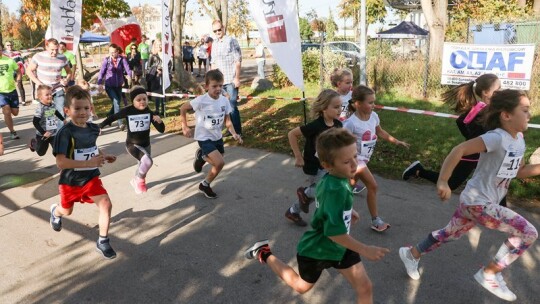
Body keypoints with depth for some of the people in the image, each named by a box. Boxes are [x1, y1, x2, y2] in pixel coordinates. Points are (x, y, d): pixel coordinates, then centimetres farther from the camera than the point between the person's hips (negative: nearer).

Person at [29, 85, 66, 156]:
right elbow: (35, 122, -24)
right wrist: (43, 133, -25)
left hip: (54, 134, 5)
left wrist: (63, 119, 32)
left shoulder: (53, 105, -3)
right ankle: (33, 142, 48)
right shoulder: (40, 108, -23)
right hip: (42, 135, -5)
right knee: (41, 152, 20)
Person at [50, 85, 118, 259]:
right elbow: (61, 162, -32)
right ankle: (55, 212, 62)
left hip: (91, 177, 3)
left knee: (106, 204, -16)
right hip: (70, 180, -3)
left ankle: (103, 242, 0)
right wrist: (89, 163, -38)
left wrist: (104, 156, -3)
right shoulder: (65, 133, -25)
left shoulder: (94, 129, -7)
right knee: (67, 211, 22)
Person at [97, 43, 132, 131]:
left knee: (117, 103, 15)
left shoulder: (122, 59, -5)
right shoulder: (106, 60, -5)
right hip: (109, 86, -3)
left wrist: (129, 76, -38)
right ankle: (120, 123, -18)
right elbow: (101, 72, -4)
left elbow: (127, 69, -17)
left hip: (119, 86, 3)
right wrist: (100, 83, -16)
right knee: (116, 102, -16)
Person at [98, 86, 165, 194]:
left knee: (143, 166, 20)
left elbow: (161, 130, -10)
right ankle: (139, 180, 2)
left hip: (145, 144, 4)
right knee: (147, 161, -27)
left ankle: (136, 180, 54)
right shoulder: (128, 111, -16)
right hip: (132, 144, -4)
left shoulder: (149, 113, -11)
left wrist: (159, 121, -29)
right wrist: (100, 126, 2)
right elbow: (113, 117, 0)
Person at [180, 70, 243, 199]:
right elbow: (183, 108, -8)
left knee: (217, 163, 12)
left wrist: (234, 134, -16)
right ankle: (205, 184, 7)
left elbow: (227, 120, -1)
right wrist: (185, 127, -7)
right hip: (204, 137, -6)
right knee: (220, 163, -19)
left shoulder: (224, 101, -6)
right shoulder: (201, 100, -21)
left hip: (217, 137, 6)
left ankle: (202, 156, 42)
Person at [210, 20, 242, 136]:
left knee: (232, 107, -5)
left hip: (231, 80, -6)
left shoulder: (231, 41, -5)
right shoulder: (214, 44, 13)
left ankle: (237, 132, 4)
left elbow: (238, 61, -9)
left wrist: (237, 78, -14)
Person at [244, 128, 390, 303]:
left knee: (365, 288, 5)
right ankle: (264, 254, 38)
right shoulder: (336, 189, -37)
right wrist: (364, 250, -29)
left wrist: (347, 212, 12)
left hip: (339, 247, 7)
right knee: (302, 287, 22)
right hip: (316, 250, -7)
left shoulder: (331, 178, -9)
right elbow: (334, 232, -35)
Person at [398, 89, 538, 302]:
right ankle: (489, 275, 5)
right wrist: (442, 181, -36)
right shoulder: (496, 138, -24)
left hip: (476, 201, 9)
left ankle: (412, 254, 38)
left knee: (451, 234, 23)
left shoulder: (519, 140, 6)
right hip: (477, 203, -9)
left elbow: (519, 171, 18)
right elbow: (459, 149, -31)